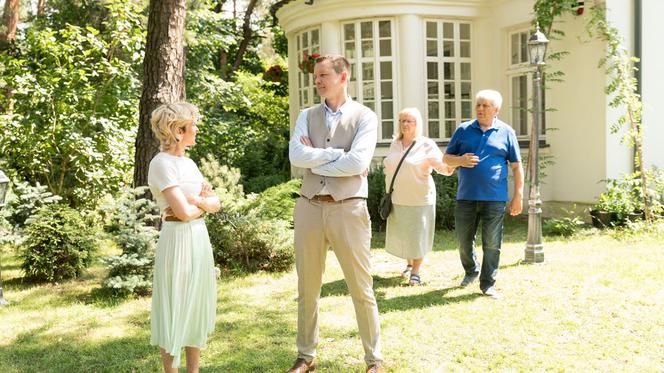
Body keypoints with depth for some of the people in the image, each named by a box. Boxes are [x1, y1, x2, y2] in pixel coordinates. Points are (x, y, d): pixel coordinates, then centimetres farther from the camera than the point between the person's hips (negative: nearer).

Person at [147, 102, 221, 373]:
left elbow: (216, 204, 10)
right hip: (178, 240, -9)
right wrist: (204, 202, 0)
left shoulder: (188, 162, 13)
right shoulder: (162, 163, -13)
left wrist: (197, 201, -11)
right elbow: (184, 212, -20)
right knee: (174, 310, 3)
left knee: (197, 308, 14)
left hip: (200, 238, 9)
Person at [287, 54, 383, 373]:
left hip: (348, 208, -4)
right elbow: (296, 156, -7)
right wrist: (339, 154, -11)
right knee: (307, 288, 13)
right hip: (309, 207, 4)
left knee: (361, 289, 5)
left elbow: (358, 163, -17)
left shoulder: (364, 117, -2)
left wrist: (315, 159, -8)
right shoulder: (307, 116, 9)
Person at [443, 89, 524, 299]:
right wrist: (460, 160, -10)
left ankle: (488, 283, 12)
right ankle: (471, 271, 35)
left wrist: (518, 195, 1)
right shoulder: (463, 130, 8)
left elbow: (516, 166, 6)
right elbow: (446, 158, 12)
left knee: (492, 243, 1)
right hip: (466, 197, 2)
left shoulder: (506, 132, 4)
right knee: (463, 240, 9)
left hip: (494, 198, -2)